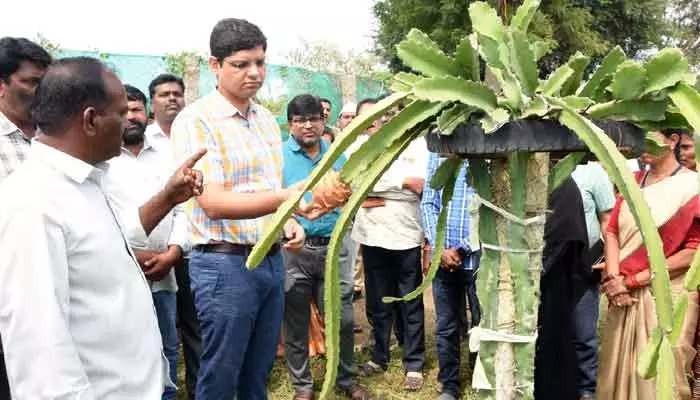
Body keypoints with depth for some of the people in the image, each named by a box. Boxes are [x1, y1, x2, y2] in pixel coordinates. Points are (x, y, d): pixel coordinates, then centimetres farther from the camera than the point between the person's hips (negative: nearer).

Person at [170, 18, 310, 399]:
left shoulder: (267, 119, 10)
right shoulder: (195, 120, -13)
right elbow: (213, 203, -23)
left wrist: (288, 221, 0)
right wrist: (283, 198, -37)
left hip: (271, 260, 7)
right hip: (225, 264, -7)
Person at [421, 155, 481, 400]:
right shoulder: (438, 152, 7)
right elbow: (428, 204, 6)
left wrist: (462, 248, -11)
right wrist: (439, 248, -6)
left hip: (478, 256, -3)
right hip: (443, 257, 3)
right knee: (446, 328, 11)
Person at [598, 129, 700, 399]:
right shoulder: (633, 182, 11)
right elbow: (612, 231, 6)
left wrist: (632, 280, -11)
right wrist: (614, 280, -10)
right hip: (624, 295, 5)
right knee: (620, 370, 12)